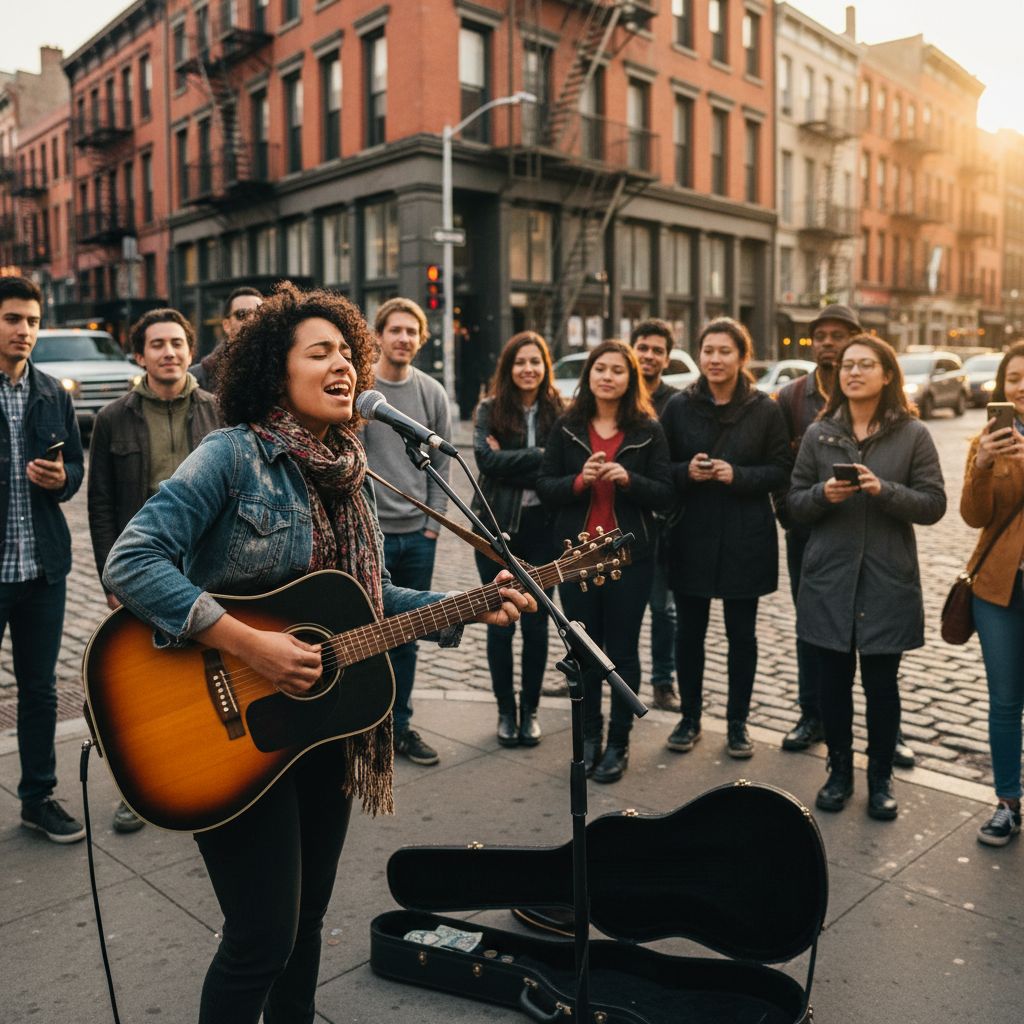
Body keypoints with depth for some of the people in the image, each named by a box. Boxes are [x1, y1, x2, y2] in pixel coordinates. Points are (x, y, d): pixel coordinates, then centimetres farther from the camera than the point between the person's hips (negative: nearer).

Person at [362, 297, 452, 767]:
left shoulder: (432, 393, 7)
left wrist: (433, 523, 3)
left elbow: (440, 464, 9)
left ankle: (399, 725, 25)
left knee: (405, 638, 13)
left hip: (418, 535, 4)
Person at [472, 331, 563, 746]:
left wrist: (509, 462, -15)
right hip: (496, 527, 0)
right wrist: (539, 457, -16)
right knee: (500, 623, 7)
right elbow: (486, 459, -14)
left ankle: (530, 709, 23)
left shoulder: (558, 411, 1)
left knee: (536, 622, 8)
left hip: (541, 528, 0)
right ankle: (505, 709, 23)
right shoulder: (490, 410, 1)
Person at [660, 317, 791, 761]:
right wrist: (687, 472, -16)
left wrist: (737, 475, -17)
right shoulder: (679, 406, 2)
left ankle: (737, 722, 23)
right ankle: (690, 718, 24)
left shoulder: (764, 409, -1)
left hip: (745, 539, -1)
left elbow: (781, 470, -2)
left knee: (742, 632, 8)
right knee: (689, 630, 8)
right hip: (690, 536, 1)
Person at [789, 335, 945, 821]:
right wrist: (824, 494, -15)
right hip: (829, 579, 2)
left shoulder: (912, 434, 0)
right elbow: (795, 503, 6)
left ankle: (881, 779, 24)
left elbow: (933, 504, -4)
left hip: (887, 581, -1)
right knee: (833, 681, 8)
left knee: (881, 683, 6)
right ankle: (839, 772, 26)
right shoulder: (819, 433, 4)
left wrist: (883, 490, -20)